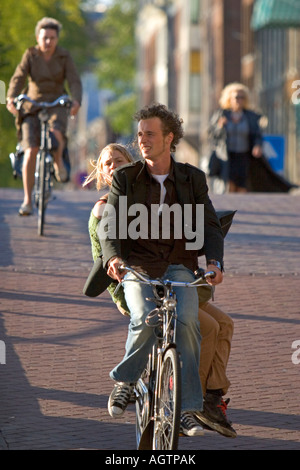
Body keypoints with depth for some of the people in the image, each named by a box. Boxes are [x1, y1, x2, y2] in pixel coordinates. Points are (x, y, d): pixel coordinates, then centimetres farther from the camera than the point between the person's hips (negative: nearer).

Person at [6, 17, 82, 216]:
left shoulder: (64, 57, -3)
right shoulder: (30, 55, -3)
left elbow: (75, 81, -12)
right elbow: (18, 78, -14)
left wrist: (76, 102, -32)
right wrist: (11, 98, -33)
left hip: (57, 104, 0)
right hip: (32, 106, 0)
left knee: (56, 132, -34)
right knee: (30, 152, -13)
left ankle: (58, 161, 1)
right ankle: (27, 200, -6)